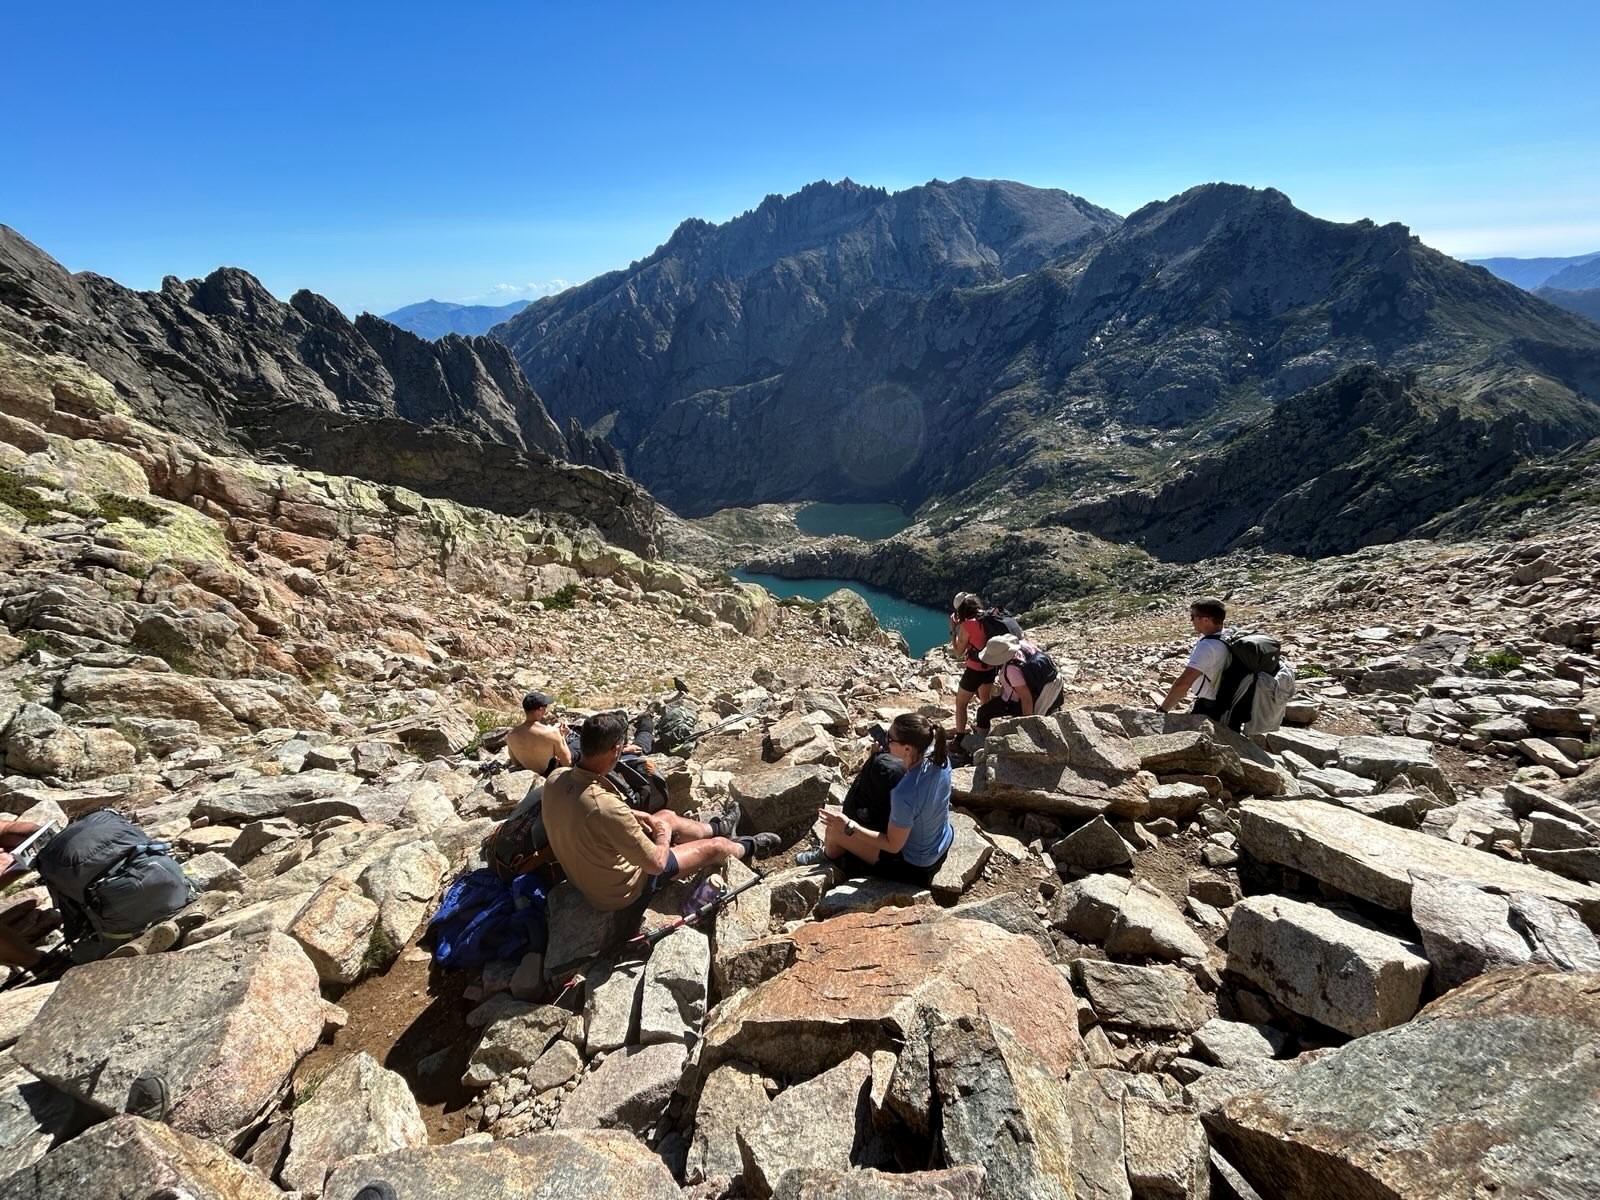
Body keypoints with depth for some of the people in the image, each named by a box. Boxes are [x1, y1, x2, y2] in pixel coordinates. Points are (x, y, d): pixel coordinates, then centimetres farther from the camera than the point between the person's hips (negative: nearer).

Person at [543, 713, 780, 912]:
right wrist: (664, 837, -9)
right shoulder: (606, 807, -41)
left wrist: (633, 815, 4)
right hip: (619, 890, -7)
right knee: (716, 846, 10)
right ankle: (749, 848, 43)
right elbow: (656, 864, -30)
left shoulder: (556, 779, -17)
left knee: (668, 816, 25)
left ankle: (715, 828, 53)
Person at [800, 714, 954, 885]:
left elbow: (893, 845, -25)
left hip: (914, 867, -7)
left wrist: (849, 827, -22)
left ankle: (829, 857, 41)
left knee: (834, 829, 4)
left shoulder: (904, 794, -40)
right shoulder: (938, 756, -20)